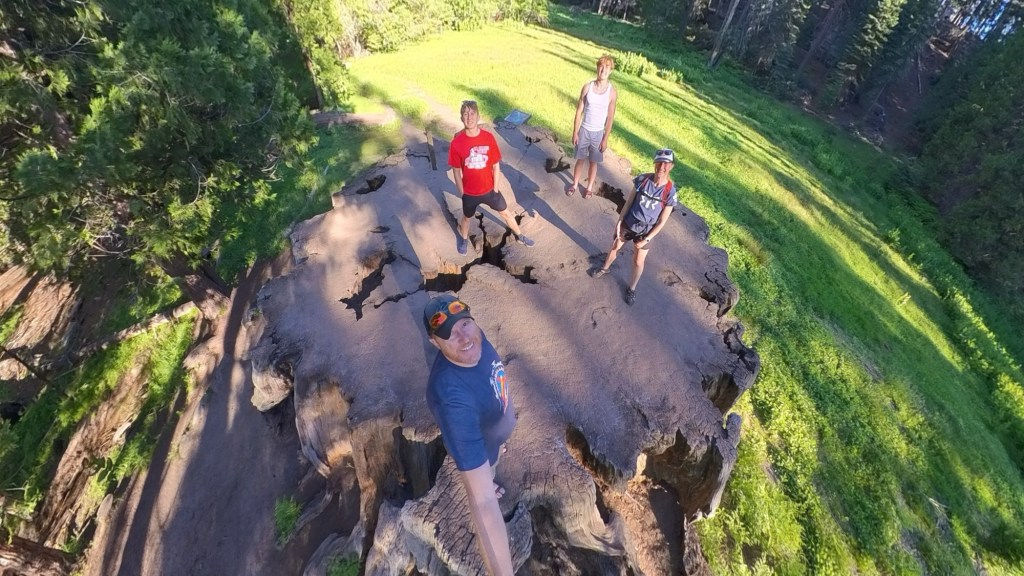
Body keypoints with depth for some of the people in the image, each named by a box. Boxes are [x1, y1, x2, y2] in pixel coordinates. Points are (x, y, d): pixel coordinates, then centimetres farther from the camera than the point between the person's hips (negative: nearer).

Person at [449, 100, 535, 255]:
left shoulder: (488, 137, -14)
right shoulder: (457, 142, -18)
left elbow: (495, 165, -4)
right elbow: (456, 171, -8)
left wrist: (495, 188, -1)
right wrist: (462, 194, -3)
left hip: (489, 189, 1)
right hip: (470, 192, -1)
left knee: (505, 213, 19)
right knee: (466, 217, 24)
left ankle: (519, 236, 45)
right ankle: (463, 239, 55)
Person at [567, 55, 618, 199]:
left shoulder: (612, 92, -11)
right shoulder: (587, 87, -8)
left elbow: (610, 118, -6)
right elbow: (579, 111, -2)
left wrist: (605, 139, -7)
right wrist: (575, 132, -3)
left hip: (598, 132, -1)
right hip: (584, 130, 1)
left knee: (593, 162, 13)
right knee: (580, 159, 14)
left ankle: (589, 187, 31)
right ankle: (575, 184, 33)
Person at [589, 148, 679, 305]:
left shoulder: (670, 192, -22)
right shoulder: (642, 179, -16)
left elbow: (662, 221, -15)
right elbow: (629, 201, -3)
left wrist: (646, 240, -14)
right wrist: (619, 221, -3)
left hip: (645, 232, -2)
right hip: (627, 224, 2)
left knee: (638, 262, 12)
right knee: (614, 248, 22)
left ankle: (632, 288, 36)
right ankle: (604, 269, 52)